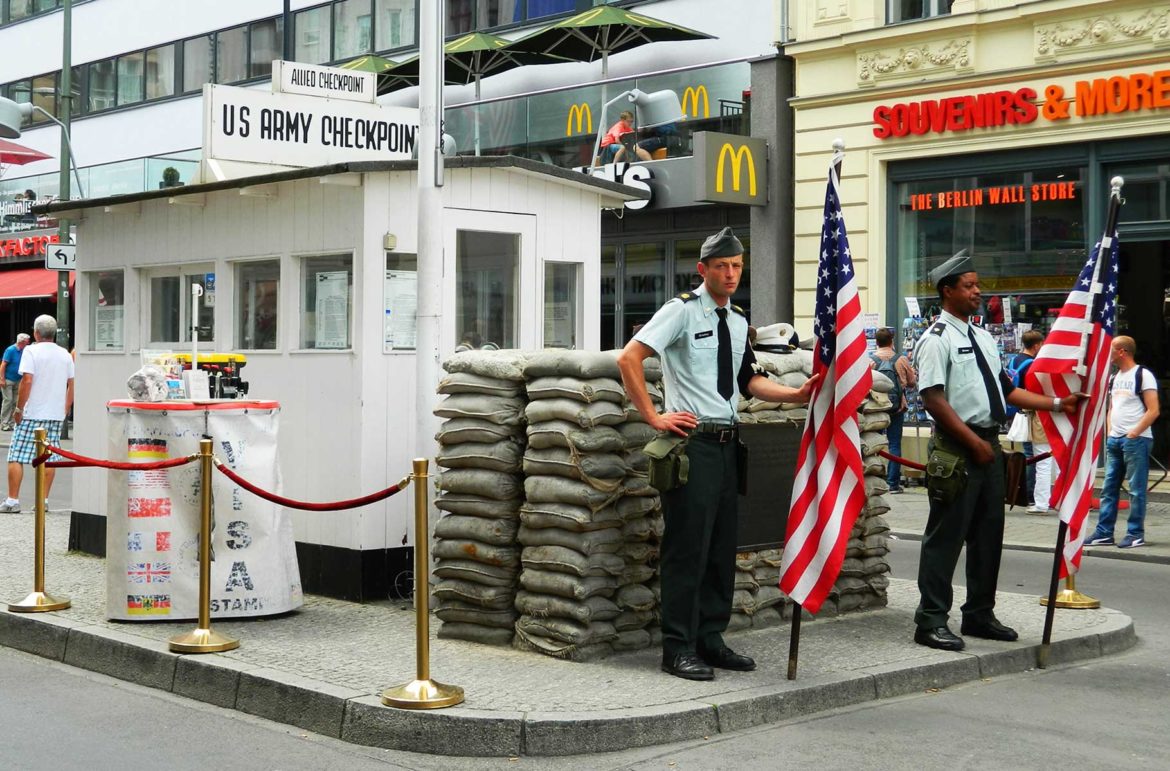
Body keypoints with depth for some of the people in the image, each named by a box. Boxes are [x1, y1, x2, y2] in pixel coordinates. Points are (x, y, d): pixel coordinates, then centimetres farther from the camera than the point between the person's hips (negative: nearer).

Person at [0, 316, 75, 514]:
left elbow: (27, 381, -15)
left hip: (31, 414, -5)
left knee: (16, 457, 1)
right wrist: (65, 410, 17)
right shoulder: (65, 355, 9)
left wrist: (19, 409, -9)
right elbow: (72, 385, 10)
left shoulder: (31, 351, -7)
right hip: (56, 415, 5)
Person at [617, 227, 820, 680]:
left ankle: (710, 639, 22)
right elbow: (628, 359, -14)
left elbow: (750, 381, 22)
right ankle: (678, 648, 1)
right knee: (688, 548, -6)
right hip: (692, 440, -7)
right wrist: (654, 417, -14)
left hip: (727, 442, 8)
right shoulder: (683, 310, -8)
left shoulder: (739, 321, 14)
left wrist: (798, 394, 7)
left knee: (722, 548, 11)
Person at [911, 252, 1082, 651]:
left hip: (989, 444, 8)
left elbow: (1006, 390, 18)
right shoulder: (937, 340, -10)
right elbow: (933, 399, -17)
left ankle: (979, 615, 25)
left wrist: (1057, 404, 10)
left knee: (988, 532, 14)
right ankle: (931, 621, 3)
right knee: (946, 535, -4)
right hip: (956, 449, -8)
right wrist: (974, 442, -17)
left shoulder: (983, 338, 15)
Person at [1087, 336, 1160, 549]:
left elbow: (1153, 411, -12)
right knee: (1108, 488, 7)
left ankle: (1136, 534, 1)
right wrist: (1109, 432, 10)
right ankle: (1104, 533, 11)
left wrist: (1134, 434, -14)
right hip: (1114, 440, 8)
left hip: (1136, 441, -8)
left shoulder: (1143, 375, -7)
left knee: (1136, 489, -4)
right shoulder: (1115, 378, 17)